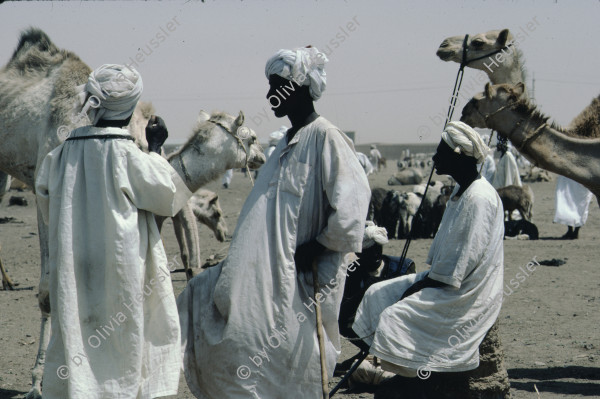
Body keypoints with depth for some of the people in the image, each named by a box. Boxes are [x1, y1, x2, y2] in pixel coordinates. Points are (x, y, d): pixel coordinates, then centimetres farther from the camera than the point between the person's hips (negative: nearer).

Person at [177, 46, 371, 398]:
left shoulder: (325, 137, -13)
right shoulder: (288, 141, 16)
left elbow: (350, 207, -24)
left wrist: (315, 249, -19)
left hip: (303, 278, -10)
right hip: (271, 272, 10)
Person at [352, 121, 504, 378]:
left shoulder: (479, 198, -20)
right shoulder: (460, 192, 13)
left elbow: (467, 258, -23)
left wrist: (424, 284, -18)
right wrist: (425, 278, 6)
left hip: (467, 295, -11)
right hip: (444, 281, 11)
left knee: (395, 316, -21)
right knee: (378, 294, 5)